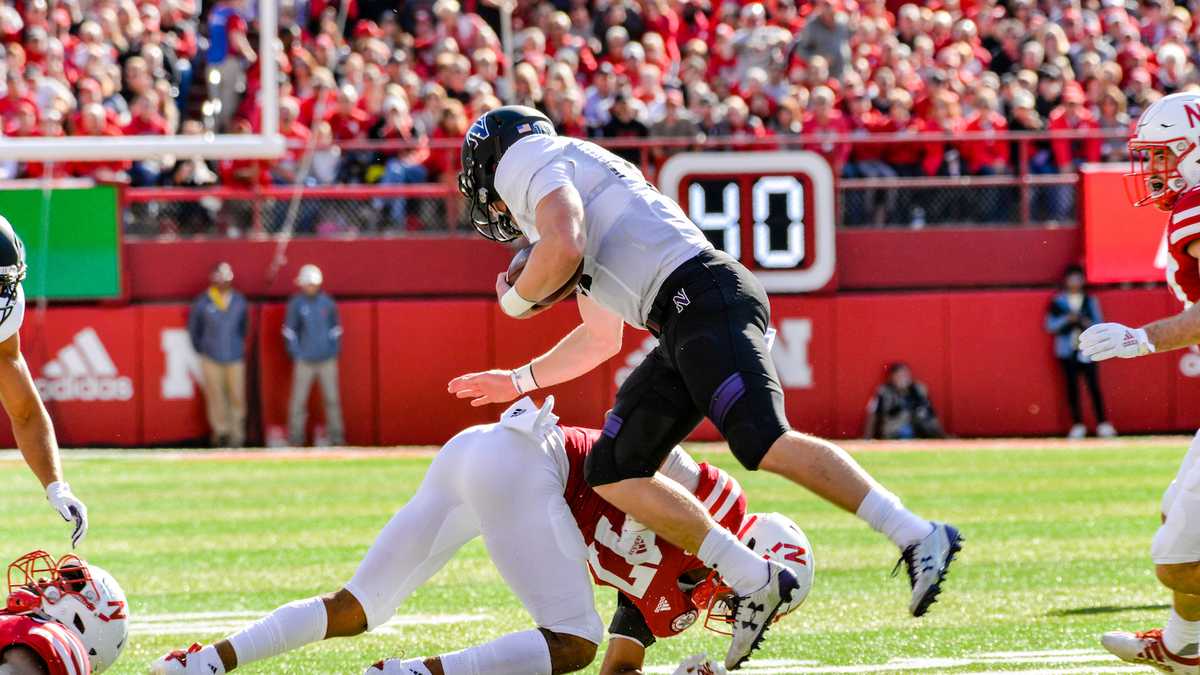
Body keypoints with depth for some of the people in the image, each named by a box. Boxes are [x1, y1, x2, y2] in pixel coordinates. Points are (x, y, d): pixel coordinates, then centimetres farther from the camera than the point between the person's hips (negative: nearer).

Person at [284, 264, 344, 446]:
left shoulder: (327, 303, 1)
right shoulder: (296, 304, -4)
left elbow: (335, 328, 10)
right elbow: (289, 331, 1)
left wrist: (334, 350, 2)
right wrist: (296, 354, -5)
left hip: (327, 361, 1)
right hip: (305, 361, -1)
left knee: (332, 398, 3)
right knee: (298, 399, -2)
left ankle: (336, 435, 9)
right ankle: (295, 436, 4)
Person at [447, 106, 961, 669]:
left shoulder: (524, 160, 6)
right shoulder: (570, 188, 34)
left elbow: (563, 252, -13)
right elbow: (602, 339, 42)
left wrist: (515, 298, 7)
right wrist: (519, 380, 49)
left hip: (704, 299, -10)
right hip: (682, 326, 10)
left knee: (765, 444, -24)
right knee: (612, 473, 4)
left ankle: (921, 539, -26)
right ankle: (754, 583, -3)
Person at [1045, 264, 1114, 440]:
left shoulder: (1090, 300, 10)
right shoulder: (1057, 301, 7)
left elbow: (1099, 323, 11)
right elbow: (1050, 325, 4)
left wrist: (1089, 324, -10)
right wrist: (1066, 319, -11)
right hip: (1067, 350, 0)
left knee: (1094, 385, -7)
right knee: (1072, 387, 0)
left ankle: (1102, 424, -7)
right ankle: (1077, 425, 4)